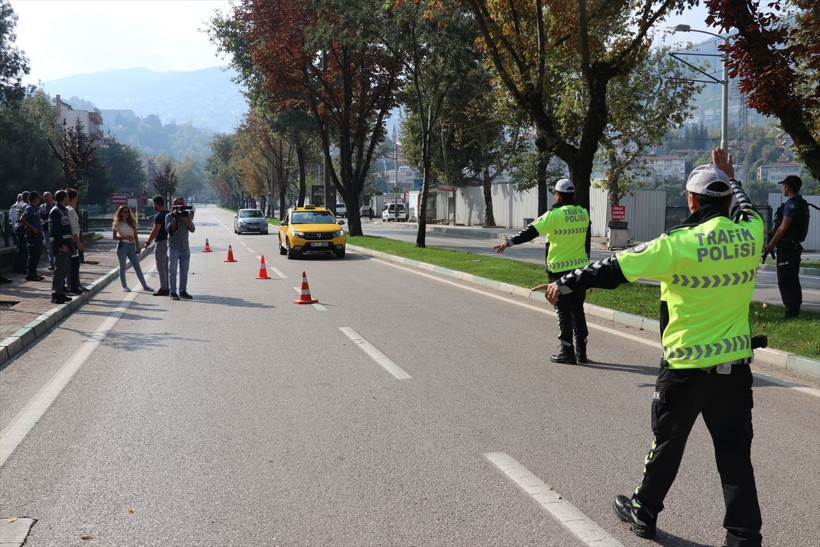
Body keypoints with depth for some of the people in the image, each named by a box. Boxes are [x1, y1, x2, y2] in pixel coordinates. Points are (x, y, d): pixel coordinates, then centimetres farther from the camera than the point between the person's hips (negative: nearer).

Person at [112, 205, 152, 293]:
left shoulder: (132, 223, 10)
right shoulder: (117, 224, 0)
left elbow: (136, 236, 11)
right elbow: (114, 237, -2)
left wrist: (138, 247, 4)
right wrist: (125, 237, -14)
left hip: (131, 246, 3)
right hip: (122, 245, -3)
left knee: (137, 267, 0)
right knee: (122, 267, 4)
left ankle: (144, 286, -1)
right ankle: (124, 286, 12)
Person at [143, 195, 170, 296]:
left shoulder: (159, 216, -16)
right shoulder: (168, 214, 11)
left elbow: (155, 231, -20)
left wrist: (148, 242, -12)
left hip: (161, 242, -9)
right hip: (168, 241, 9)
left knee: (161, 267, -5)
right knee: (166, 267, 15)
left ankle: (163, 289, -5)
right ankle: (167, 288, 18)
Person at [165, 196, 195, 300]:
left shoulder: (187, 215, 8)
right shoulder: (169, 216, -2)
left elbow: (192, 229, -1)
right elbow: (169, 229, -14)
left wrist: (186, 219, -15)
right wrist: (175, 218, -18)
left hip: (185, 248, 4)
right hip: (174, 248, -4)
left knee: (184, 271, 6)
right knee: (172, 271, -1)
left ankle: (183, 291, 12)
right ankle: (173, 292, 2)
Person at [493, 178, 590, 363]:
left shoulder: (554, 214, -13)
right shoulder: (583, 213, 6)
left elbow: (531, 232, -16)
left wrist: (509, 242, -12)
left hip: (560, 270, -5)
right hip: (581, 267, 5)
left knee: (564, 311, 2)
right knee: (578, 309, 13)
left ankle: (567, 352, 6)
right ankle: (581, 351, 15)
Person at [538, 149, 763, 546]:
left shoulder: (680, 244, -17)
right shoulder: (751, 235, -3)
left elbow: (614, 268, -15)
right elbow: (745, 209, 23)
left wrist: (566, 283, -4)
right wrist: (729, 177, 36)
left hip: (686, 367, -3)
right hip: (735, 365, 4)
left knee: (667, 443, 14)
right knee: (735, 453, 8)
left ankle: (643, 513, 32)